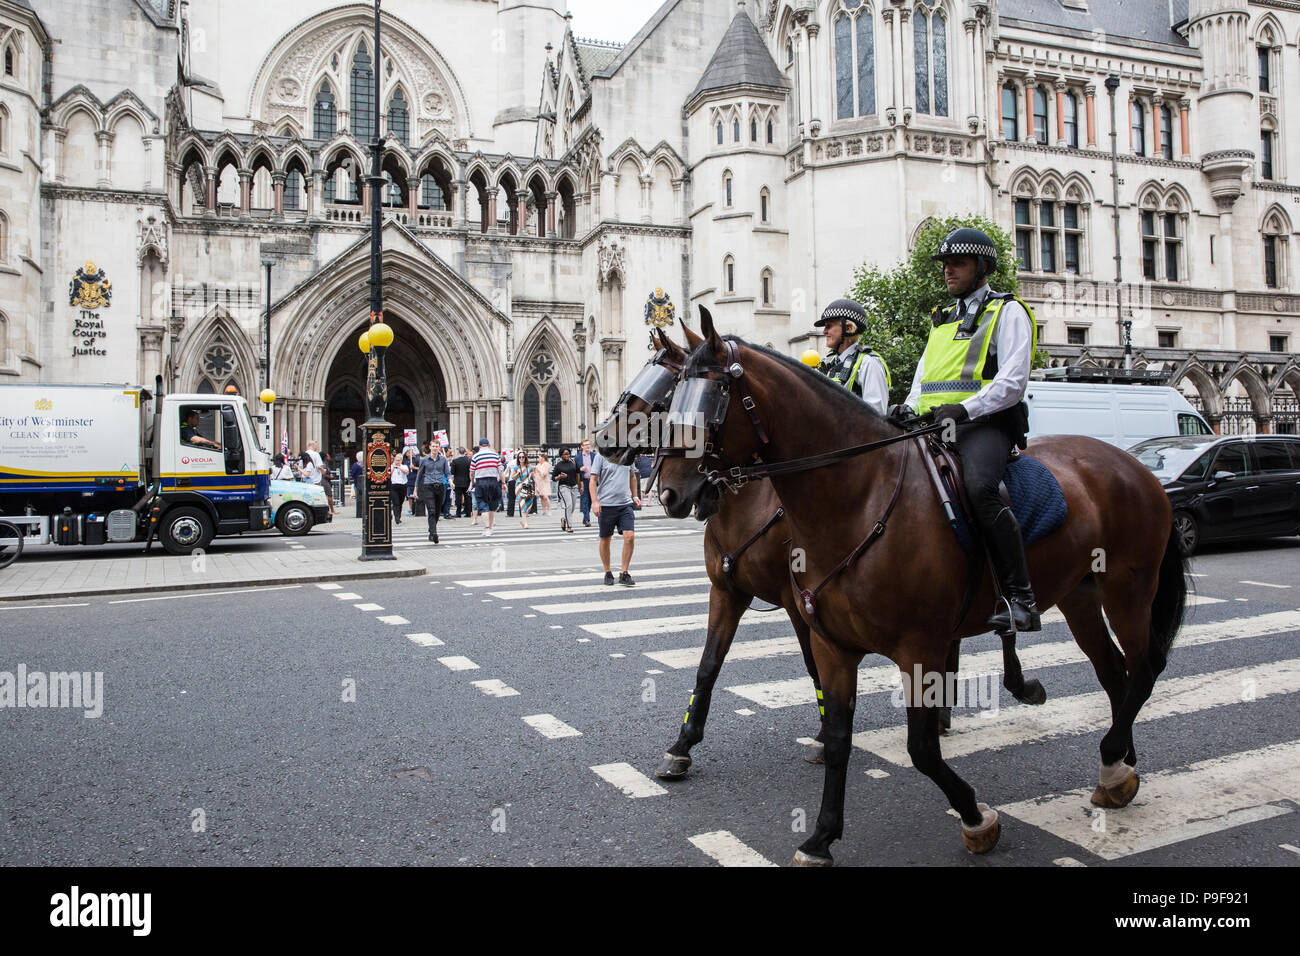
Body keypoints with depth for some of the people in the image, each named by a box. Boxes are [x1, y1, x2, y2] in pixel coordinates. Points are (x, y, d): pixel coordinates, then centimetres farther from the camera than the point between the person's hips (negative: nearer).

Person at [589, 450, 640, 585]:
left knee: (630, 536, -10)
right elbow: (593, 480, -6)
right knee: (605, 539, 8)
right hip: (606, 504, -3)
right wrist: (595, 501, -15)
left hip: (625, 503, 3)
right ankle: (608, 573, 24)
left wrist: (635, 495, 17)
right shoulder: (601, 456, -4)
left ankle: (624, 573, 1)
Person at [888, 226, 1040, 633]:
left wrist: (965, 408, -22)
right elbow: (924, 376, 24)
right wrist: (909, 408, 1)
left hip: (985, 422, -7)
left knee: (979, 487, -34)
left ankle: (1020, 598, -30)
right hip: (934, 427, 8)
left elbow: (1013, 381, -7)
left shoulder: (1007, 311, 7)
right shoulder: (942, 319, 29)